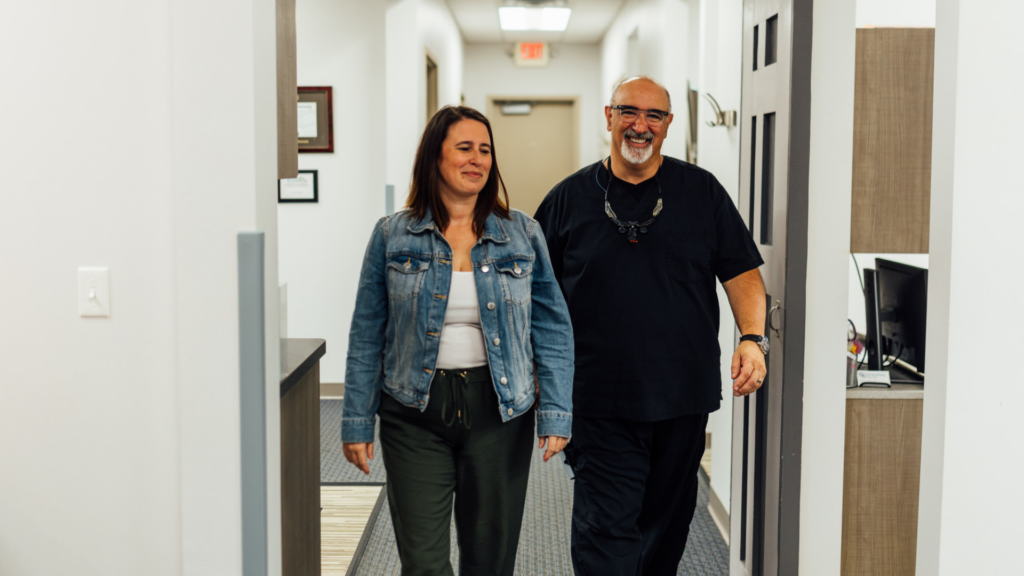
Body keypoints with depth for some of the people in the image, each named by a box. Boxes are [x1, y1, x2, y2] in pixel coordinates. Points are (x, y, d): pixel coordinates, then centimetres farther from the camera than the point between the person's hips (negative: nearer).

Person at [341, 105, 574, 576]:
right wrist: (357, 423, 2)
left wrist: (556, 414, -4)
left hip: (499, 412, 1)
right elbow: (367, 336, 4)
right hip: (415, 413, -1)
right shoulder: (393, 236, 2)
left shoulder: (523, 235, 4)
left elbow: (552, 330, 4)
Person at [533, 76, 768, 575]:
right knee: (605, 532, -5)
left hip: (684, 399, 2)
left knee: (668, 521, 16)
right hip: (600, 403, -2)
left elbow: (742, 271, 5)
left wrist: (752, 338, -10)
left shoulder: (703, 192, 6)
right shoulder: (569, 198, 4)